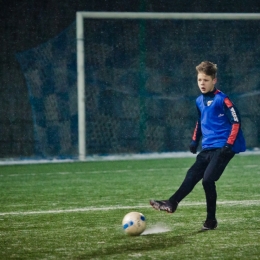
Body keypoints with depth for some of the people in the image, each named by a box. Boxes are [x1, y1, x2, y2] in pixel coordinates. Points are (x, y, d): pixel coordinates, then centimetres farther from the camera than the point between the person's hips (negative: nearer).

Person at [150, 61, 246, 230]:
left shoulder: (222, 100, -11)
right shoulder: (200, 101, 12)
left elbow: (236, 122, -12)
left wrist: (229, 144, -18)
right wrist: (195, 140, 20)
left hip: (223, 148, -7)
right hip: (208, 148, 7)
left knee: (207, 179, -13)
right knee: (192, 175, 2)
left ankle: (211, 220, -3)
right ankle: (172, 204, 2)